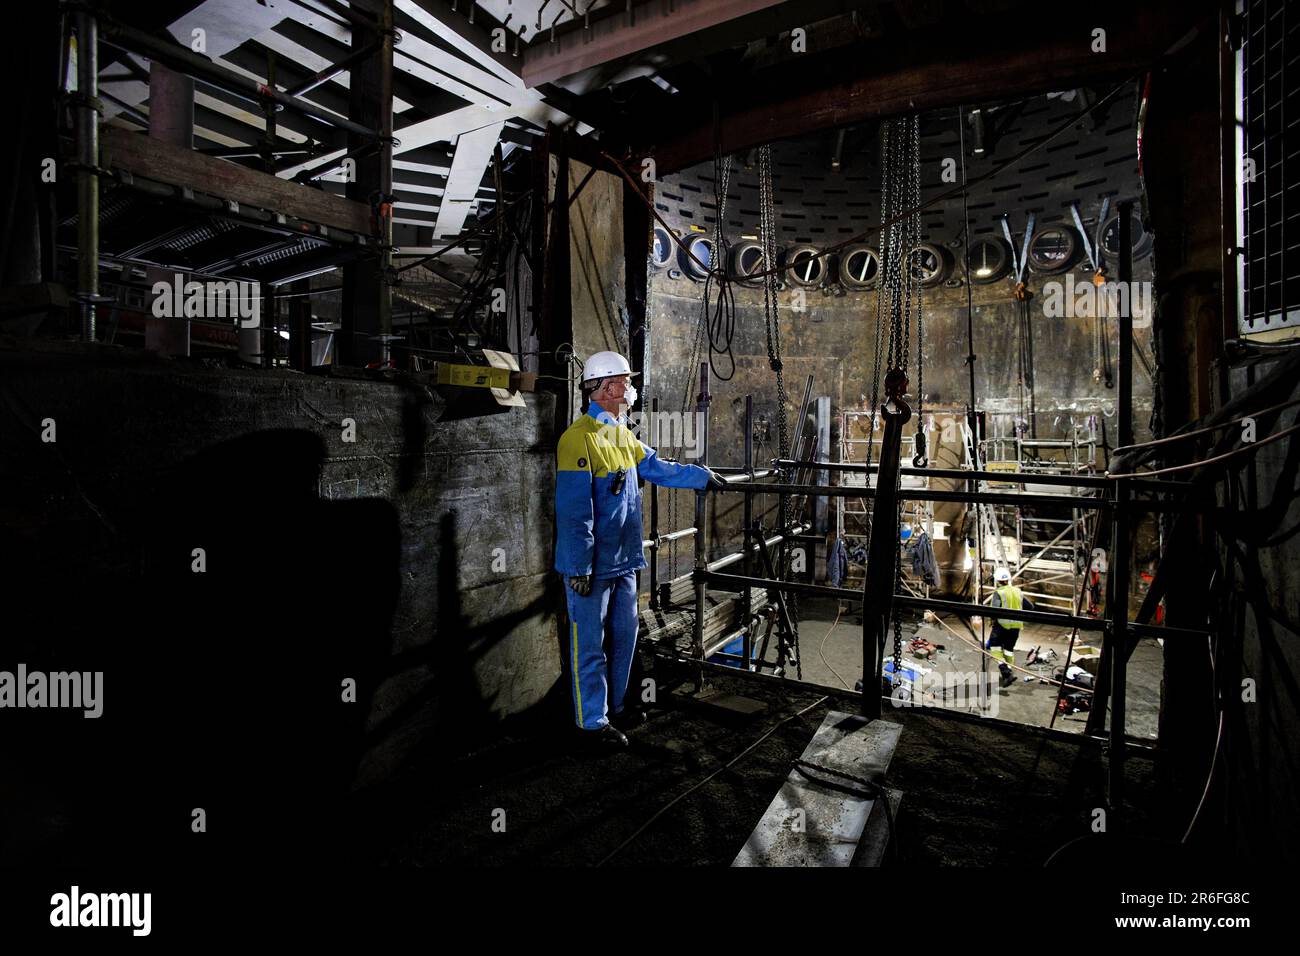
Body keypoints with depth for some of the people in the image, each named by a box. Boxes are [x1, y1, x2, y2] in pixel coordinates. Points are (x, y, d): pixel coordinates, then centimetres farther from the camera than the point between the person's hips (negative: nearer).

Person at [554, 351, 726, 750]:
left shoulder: (622, 434, 9)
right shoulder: (579, 438, -20)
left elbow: (657, 468, 22)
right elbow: (574, 510, -22)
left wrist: (703, 476, 24)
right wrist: (578, 567, -22)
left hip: (623, 560, 9)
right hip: (591, 565, -9)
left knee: (625, 634, 19)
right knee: (590, 643, 5)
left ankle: (614, 704, 37)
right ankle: (593, 721, 21)